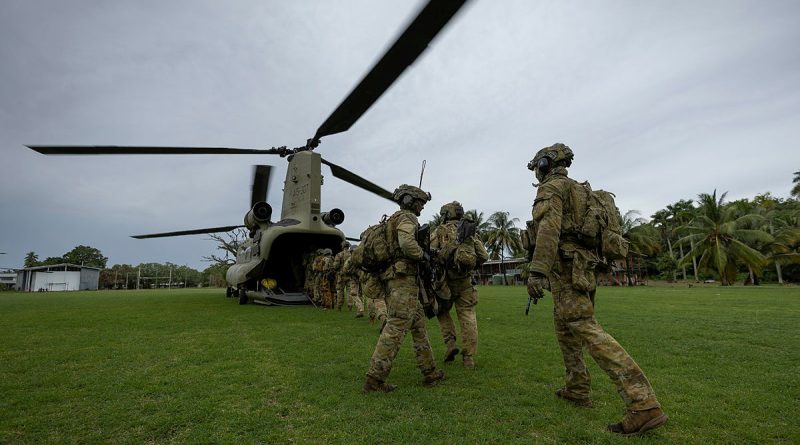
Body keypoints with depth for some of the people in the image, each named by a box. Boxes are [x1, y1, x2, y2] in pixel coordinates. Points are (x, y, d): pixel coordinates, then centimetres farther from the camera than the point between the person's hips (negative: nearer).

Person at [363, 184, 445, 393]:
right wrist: (423, 255, -10)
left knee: (419, 325, 13)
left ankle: (430, 373, 20)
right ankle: (374, 379, -7)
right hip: (404, 279, -10)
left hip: (396, 280, 10)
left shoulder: (394, 220, 25)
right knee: (396, 327, -10)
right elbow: (407, 243, -26)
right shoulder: (407, 217, -6)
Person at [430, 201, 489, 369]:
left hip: (445, 280, -2)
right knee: (468, 317, 7)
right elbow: (483, 256, 6)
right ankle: (469, 358, 7)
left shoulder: (440, 231, 1)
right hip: (465, 281, 2)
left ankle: (450, 342, 6)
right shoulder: (471, 232, 10)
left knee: (442, 311, 21)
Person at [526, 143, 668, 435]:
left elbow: (548, 228, -23)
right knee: (564, 329, 18)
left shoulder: (551, 187, -6)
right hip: (581, 268, 10)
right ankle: (577, 389, 25)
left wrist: (537, 272, -30)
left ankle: (643, 405, -15)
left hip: (565, 269, -10)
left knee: (587, 332, -13)